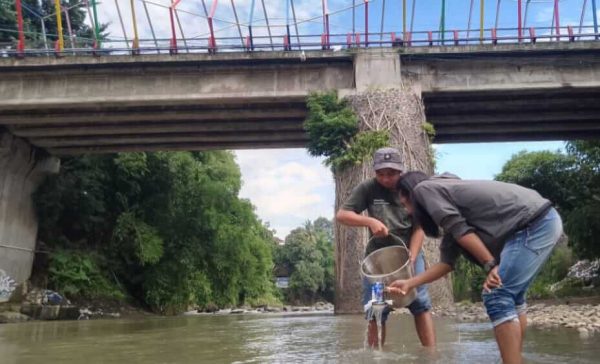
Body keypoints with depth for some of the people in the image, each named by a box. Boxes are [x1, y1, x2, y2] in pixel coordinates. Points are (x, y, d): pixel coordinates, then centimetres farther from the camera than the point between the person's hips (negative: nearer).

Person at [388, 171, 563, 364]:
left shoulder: (424, 189, 0)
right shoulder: (446, 200, 24)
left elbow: (460, 230, -11)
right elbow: (447, 262, 21)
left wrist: (491, 265, -11)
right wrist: (409, 283, 24)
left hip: (536, 222, -10)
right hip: (544, 221, 10)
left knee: (497, 298, -10)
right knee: (511, 295, 19)